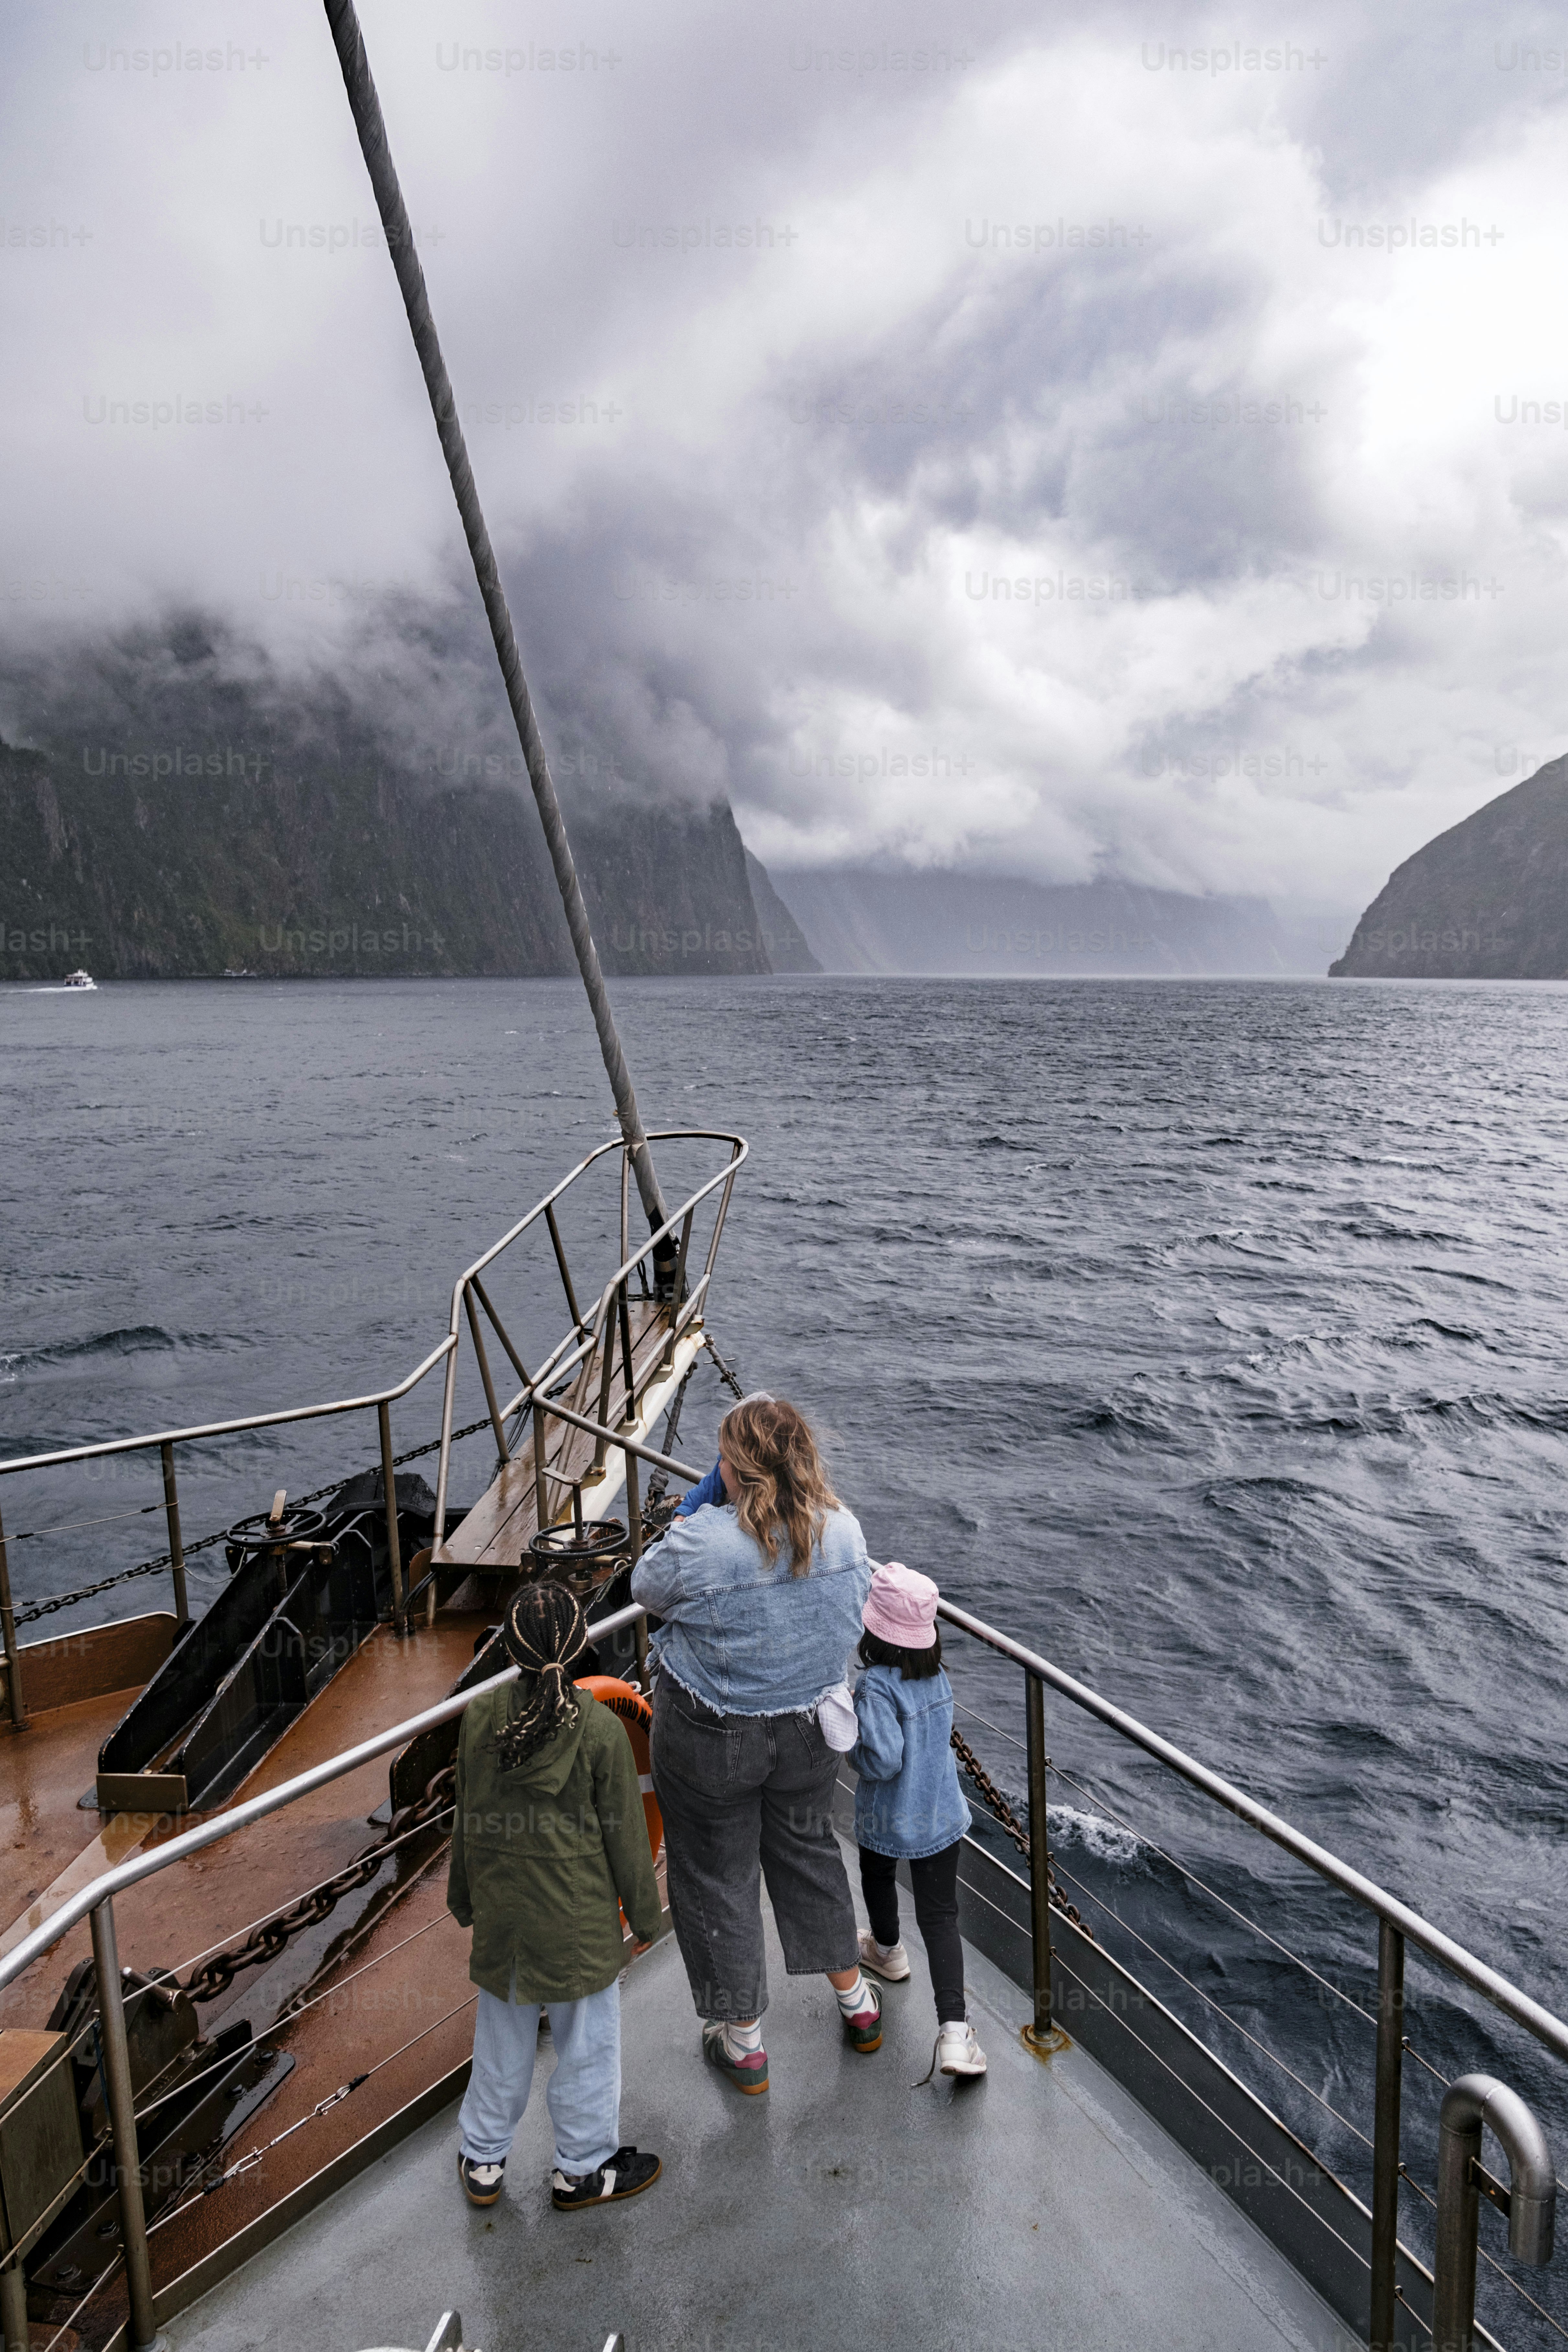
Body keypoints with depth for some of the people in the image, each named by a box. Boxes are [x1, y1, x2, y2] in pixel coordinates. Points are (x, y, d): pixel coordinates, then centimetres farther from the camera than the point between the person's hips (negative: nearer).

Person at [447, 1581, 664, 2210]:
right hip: (579, 1919, -4)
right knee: (586, 2043, 16)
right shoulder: (601, 1729, -21)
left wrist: (464, 1898, 18)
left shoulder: (480, 1717, -11)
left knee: (502, 2039, 23)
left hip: (501, 1910, 4)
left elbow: (467, 1820, 2)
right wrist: (644, 1914, 4)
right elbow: (625, 1833, -11)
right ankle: (583, 2170, 33)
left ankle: (482, 2162, 39)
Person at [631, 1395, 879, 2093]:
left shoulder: (705, 1542, -30)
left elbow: (647, 1588, -10)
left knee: (718, 1878, 17)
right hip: (809, 1730, 5)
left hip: (710, 1740, -4)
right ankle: (856, 2003, 44)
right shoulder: (844, 1530, -14)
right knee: (808, 1850, 27)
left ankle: (743, 2043, 35)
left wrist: (688, 1523, 0)